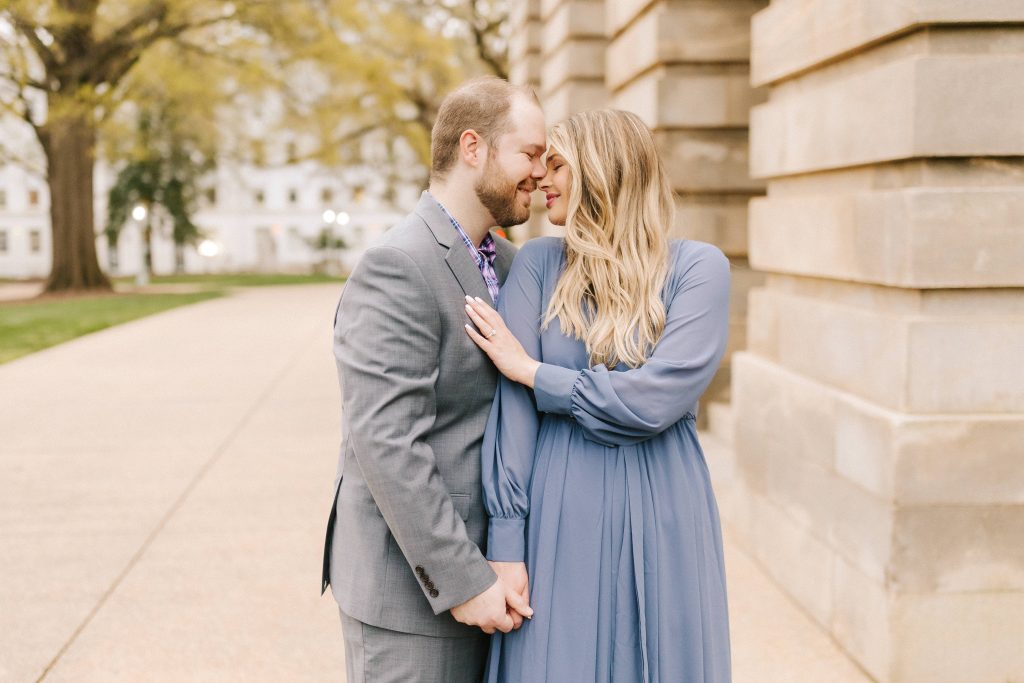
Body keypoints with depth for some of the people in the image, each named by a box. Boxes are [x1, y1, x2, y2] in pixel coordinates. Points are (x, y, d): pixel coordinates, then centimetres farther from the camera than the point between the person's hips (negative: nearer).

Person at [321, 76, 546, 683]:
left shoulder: (505, 260, 10)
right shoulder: (396, 269, -18)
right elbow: (385, 443, -23)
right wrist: (462, 582, -21)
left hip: (480, 567, 8)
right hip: (412, 585, -8)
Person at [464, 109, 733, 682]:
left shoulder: (699, 267, -5)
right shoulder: (539, 263, 2)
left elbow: (653, 401, -17)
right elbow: (511, 409, -5)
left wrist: (531, 370, -9)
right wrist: (506, 542, -9)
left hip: (661, 527, -1)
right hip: (560, 526, 1)